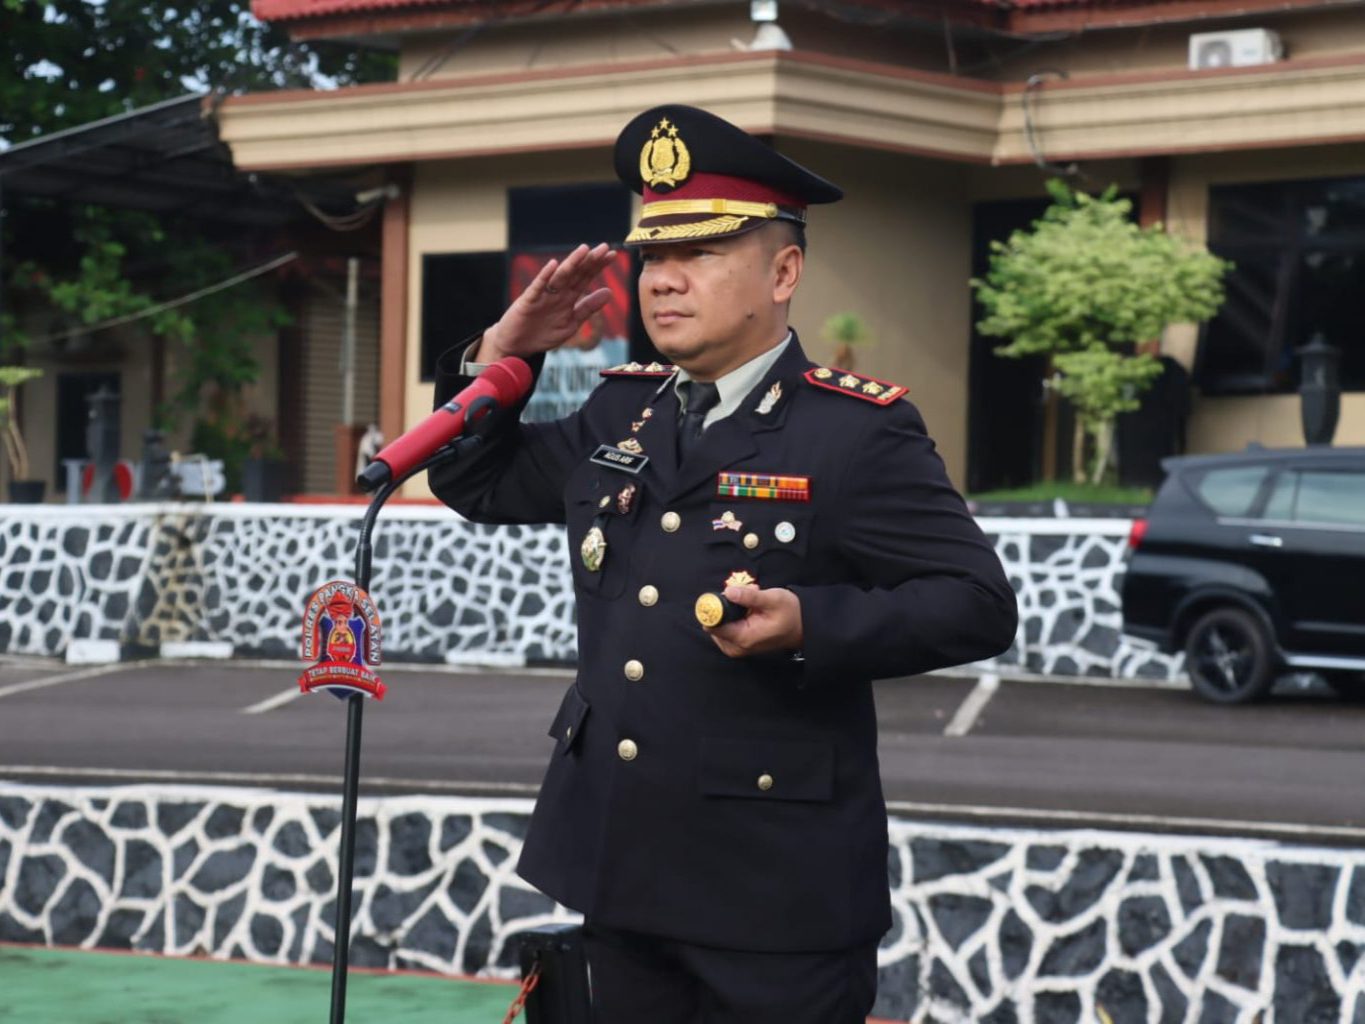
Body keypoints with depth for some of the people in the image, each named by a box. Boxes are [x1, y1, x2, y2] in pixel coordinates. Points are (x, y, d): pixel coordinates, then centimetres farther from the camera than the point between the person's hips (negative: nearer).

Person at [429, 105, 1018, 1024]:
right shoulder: (620, 413, 11)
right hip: (616, 876, 6)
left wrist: (812, 624, -26)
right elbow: (476, 484, 23)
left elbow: (979, 603, -12)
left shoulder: (858, 432, -9)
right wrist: (503, 355, 6)